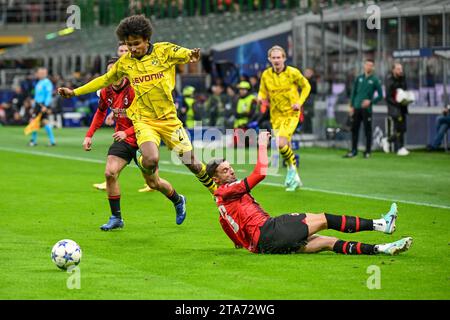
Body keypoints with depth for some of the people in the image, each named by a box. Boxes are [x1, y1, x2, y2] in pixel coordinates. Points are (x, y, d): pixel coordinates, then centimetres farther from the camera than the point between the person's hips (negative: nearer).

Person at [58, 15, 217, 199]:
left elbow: (186, 54, -21)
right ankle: (148, 172, 11)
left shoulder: (164, 51, -5)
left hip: (169, 119, 0)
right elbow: (104, 80, 18)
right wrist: (75, 92, 18)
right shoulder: (125, 62, 4)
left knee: (191, 162, 2)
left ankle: (216, 191, 29)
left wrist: (192, 55, -46)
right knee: (151, 160, -26)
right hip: (143, 120, 0)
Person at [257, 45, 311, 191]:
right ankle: (294, 179, 27)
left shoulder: (293, 73, -9)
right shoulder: (266, 75, -1)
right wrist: (261, 98, -13)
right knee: (285, 147, 11)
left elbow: (306, 86, 4)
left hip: (291, 114, -4)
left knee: (281, 143, -23)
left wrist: (299, 102, -10)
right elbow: (263, 92, 12)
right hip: (276, 115, 4)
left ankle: (292, 168, 1)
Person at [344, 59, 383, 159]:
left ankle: (368, 152, 6)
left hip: (367, 109, -4)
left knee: (368, 131, -1)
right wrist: (351, 106, 7)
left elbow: (380, 96, 0)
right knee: (354, 129, 6)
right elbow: (353, 92, 14)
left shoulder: (375, 80, 0)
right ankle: (354, 151, 15)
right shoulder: (359, 78, 10)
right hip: (356, 108, 4)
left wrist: (370, 101, -13)